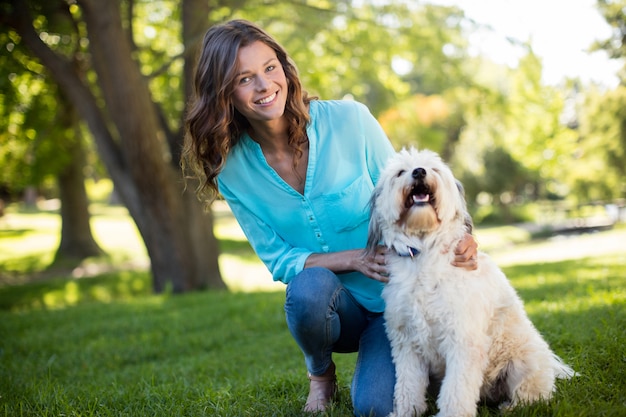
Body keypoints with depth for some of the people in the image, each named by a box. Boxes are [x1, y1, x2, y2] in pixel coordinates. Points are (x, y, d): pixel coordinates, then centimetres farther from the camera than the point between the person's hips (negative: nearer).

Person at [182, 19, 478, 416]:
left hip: (393, 299, -1)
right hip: (336, 307, 2)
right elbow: (277, 259, -5)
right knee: (309, 287, -35)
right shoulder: (232, 171, -7)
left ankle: (375, 357, 16)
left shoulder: (348, 119, -13)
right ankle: (320, 373, 0)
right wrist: (354, 258, -20)